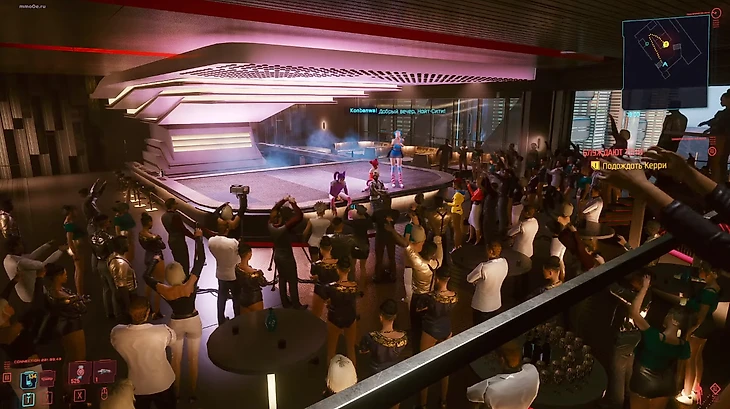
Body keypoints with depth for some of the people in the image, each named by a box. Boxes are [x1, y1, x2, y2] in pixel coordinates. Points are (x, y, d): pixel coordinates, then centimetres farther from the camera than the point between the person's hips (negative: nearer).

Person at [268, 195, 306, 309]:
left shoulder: (270, 226, -10)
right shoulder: (284, 228, -29)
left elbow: (274, 210, 5)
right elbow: (299, 216, -31)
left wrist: (284, 200, 2)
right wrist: (293, 203, -22)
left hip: (277, 256, 7)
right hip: (287, 258, -7)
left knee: (282, 279, 18)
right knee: (293, 281, 5)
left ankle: (285, 302, 27)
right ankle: (296, 305, 14)